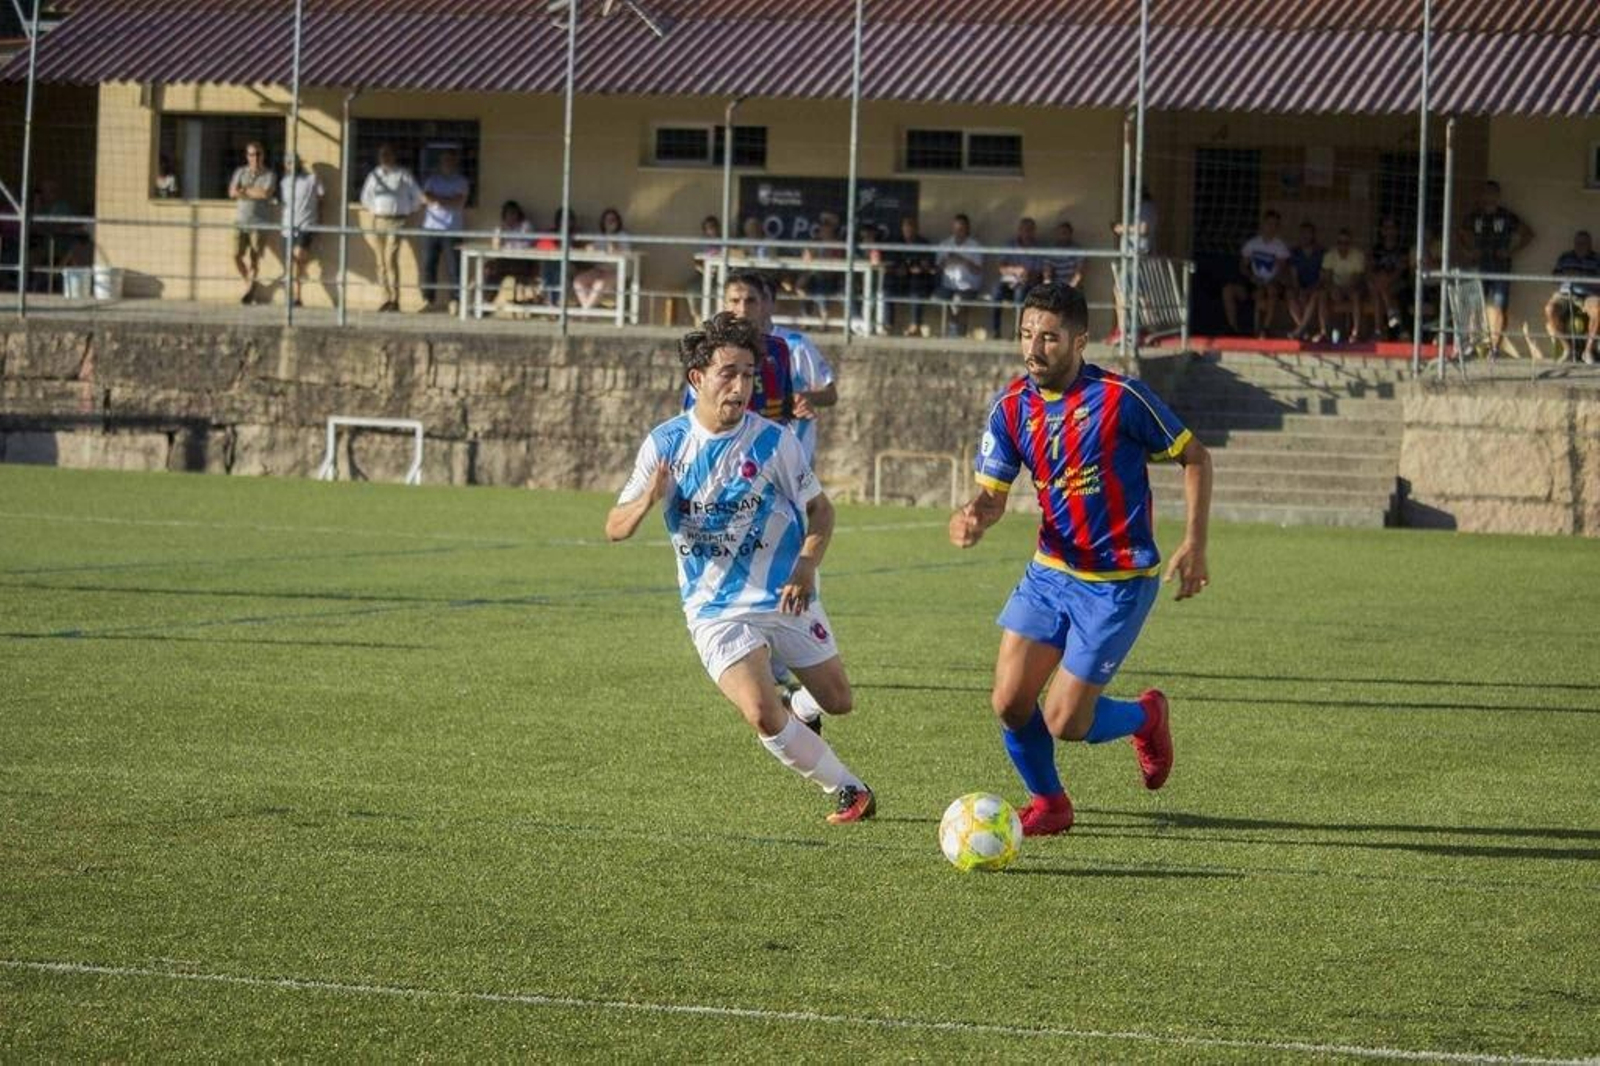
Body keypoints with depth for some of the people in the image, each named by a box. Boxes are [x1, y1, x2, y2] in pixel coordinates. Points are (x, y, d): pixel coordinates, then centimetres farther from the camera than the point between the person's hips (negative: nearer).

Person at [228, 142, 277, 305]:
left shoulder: (269, 175, 1)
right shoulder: (241, 172, 10)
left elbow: (266, 193, -15)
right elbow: (232, 192, -2)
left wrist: (245, 190, -5)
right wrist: (255, 193, -11)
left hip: (259, 223, -3)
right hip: (241, 220, 3)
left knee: (254, 259, -4)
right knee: (237, 256, -4)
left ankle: (250, 288, 12)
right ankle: (249, 283, 19)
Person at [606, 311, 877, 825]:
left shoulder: (773, 441, -9)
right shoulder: (665, 444, -7)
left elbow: (820, 511, 2)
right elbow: (615, 528, -4)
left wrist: (806, 569, -16)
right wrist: (648, 500, -26)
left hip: (785, 598, 1)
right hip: (716, 610, -1)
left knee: (837, 701, 11)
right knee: (763, 716, -18)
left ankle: (799, 710, 47)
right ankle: (848, 790, 2)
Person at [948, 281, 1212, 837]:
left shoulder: (1119, 398, -17)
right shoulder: (1012, 407, -2)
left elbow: (1193, 456, -6)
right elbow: (993, 493, 1)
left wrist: (1194, 545, -11)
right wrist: (973, 517, -23)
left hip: (1119, 582, -5)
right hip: (1050, 571, 5)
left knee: (1064, 723, -7)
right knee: (1009, 703, -2)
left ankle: (1145, 716, 27)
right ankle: (1048, 803, 25)